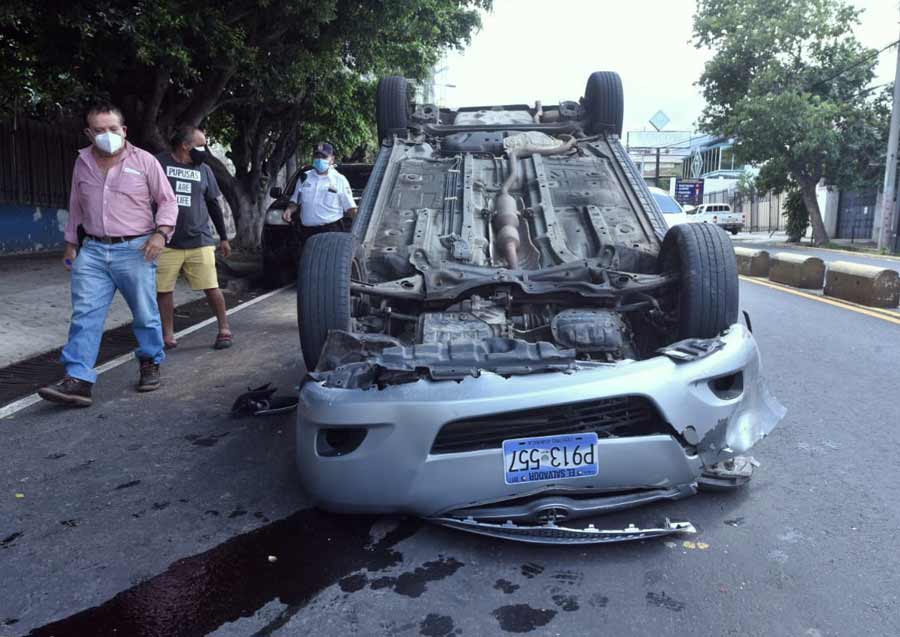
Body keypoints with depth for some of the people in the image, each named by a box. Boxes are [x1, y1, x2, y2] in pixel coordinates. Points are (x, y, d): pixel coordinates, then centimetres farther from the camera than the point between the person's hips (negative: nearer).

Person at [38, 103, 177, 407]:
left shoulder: (144, 161, -2)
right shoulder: (82, 162, 10)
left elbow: (168, 201, 0)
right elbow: (76, 207, 20)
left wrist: (161, 233, -15)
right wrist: (71, 243, 19)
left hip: (135, 250, -3)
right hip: (92, 251, 3)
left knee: (145, 314, 7)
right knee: (85, 316, -5)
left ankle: (151, 364, 26)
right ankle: (78, 380, -7)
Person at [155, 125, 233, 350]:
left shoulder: (204, 170, 10)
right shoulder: (159, 163, -1)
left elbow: (213, 204, 17)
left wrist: (223, 237, 18)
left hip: (200, 241, 2)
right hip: (166, 242, -1)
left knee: (211, 288, -2)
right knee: (163, 290, 2)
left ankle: (224, 329, 14)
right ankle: (167, 335, 16)